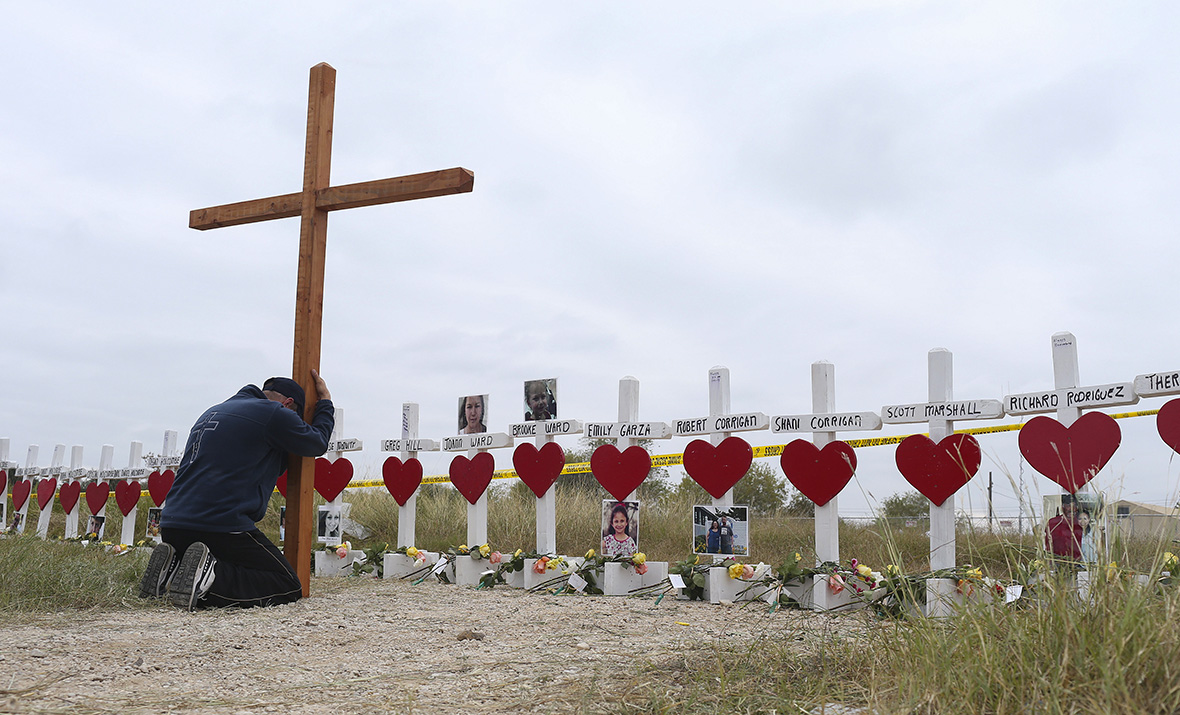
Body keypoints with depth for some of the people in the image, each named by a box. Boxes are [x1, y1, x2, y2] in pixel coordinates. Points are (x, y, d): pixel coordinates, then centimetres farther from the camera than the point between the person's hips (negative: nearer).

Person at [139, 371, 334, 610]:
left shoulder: (213, 412, 25)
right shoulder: (273, 412, -2)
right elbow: (318, 442, 10)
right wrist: (325, 401, 27)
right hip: (224, 527, -9)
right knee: (289, 586, 0)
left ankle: (172, 566, 4)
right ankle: (211, 578, -21)